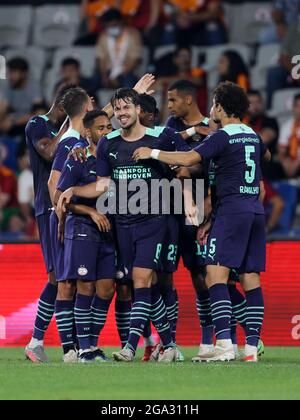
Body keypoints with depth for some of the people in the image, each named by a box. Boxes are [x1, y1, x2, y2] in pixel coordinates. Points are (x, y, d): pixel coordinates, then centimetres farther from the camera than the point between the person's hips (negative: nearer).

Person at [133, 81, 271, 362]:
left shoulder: (222, 137, -7)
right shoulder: (253, 136, 16)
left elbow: (187, 159, -18)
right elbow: (266, 155, 39)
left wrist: (152, 153, -6)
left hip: (232, 209, -8)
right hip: (256, 209, 8)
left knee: (216, 274, -10)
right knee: (251, 279, 6)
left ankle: (224, 344, -21)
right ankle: (251, 347, 3)